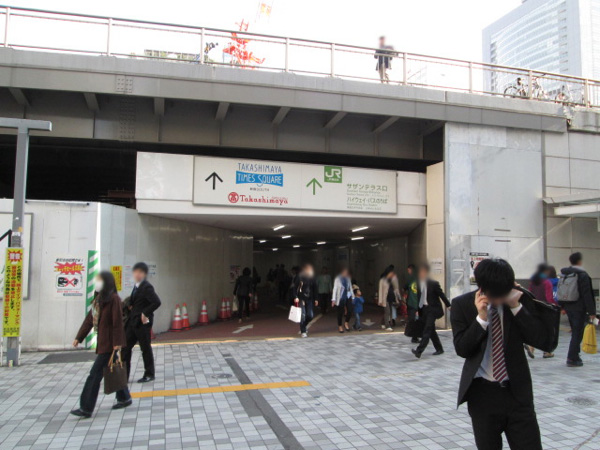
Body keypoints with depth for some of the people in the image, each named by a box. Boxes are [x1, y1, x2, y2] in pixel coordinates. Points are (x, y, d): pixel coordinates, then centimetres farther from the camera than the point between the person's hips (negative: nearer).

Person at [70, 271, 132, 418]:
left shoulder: (113, 299, -15)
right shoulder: (98, 299, 12)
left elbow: (118, 322, -17)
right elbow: (89, 319, 14)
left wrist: (117, 343, -18)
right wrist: (79, 337, 12)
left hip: (109, 343, -9)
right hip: (102, 342, 9)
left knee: (95, 374, -5)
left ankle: (86, 409, 2)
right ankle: (124, 398, 30)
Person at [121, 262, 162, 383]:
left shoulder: (147, 287, -16)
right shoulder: (136, 286, 12)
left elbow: (156, 302, -25)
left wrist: (145, 313, -20)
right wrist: (129, 305, 5)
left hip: (142, 323, -9)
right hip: (133, 322, 9)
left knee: (145, 348, 4)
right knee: (125, 347, 9)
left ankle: (149, 374, 18)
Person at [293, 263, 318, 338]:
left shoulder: (312, 278, 5)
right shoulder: (299, 277, -7)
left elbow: (315, 290, 12)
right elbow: (295, 288, -4)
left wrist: (316, 299, 11)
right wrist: (296, 297, -12)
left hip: (310, 299, 4)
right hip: (301, 299, -4)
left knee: (310, 315, 1)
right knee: (303, 316, -4)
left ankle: (304, 326, 30)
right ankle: (303, 332, 7)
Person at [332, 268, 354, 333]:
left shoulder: (348, 279, 7)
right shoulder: (338, 279, -6)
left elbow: (350, 288, 15)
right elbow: (335, 289, -7)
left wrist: (353, 297, 12)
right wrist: (333, 299, -10)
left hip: (348, 297, 4)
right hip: (341, 298, -4)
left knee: (350, 310, -6)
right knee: (340, 312, 4)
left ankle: (346, 323, 19)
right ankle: (340, 326, 20)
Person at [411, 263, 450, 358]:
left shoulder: (433, 283, -9)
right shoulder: (419, 283, 2)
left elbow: (441, 294, -1)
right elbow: (418, 297, 6)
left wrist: (448, 305, 6)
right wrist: (417, 309, 3)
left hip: (432, 309, -6)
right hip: (424, 309, 6)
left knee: (427, 330, -13)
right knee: (431, 330, 13)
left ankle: (419, 350, -21)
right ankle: (439, 349, 29)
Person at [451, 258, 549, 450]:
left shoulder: (520, 299, -3)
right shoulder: (462, 304, -7)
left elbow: (540, 339, -8)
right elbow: (461, 349, -11)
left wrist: (516, 307, -17)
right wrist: (481, 318, -21)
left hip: (517, 391, 1)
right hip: (481, 392, 0)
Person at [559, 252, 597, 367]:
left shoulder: (564, 275, 9)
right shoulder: (582, 275, -12)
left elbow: (560, 292, 14)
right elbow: (587, 295, -15)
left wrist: (562, 307, 20)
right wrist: (591, 311, -13)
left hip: (568, 307, 7)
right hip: (579, 308, -7)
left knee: (575, 332, 18)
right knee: (578, 333, -2)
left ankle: (574, 355, 21)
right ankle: (572, 359, -2)